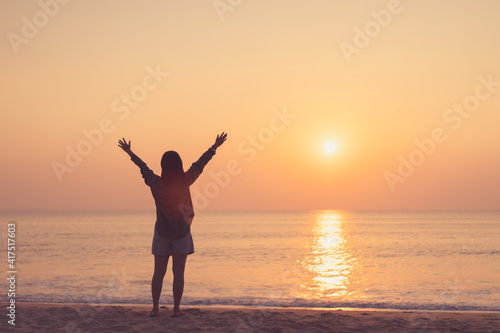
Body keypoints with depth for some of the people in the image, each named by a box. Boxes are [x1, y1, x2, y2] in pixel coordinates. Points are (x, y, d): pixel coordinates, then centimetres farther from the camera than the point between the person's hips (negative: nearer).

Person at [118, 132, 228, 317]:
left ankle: (155, 308, 7)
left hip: (162, 233, 1)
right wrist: (214, 147, 9)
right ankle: (176, 309, 3)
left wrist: (129, 152, 21)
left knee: (158, 272, 7)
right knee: (178, 273, 2)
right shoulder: (185, 181, -12)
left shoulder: (156, 183, -10)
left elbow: (143, 167, 5)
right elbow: (200, 163, -2)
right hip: (182, 233, -1)